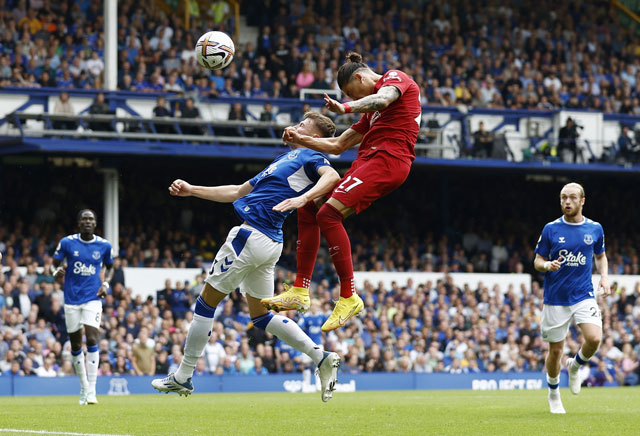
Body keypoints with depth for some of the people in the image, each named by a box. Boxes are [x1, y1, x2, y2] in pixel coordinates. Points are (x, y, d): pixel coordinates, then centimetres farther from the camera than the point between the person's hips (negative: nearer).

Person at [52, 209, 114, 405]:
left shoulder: (104, 245, 1)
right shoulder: (67, 242, -2)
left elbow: (110, 267, 18)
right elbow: (55, 263, 8)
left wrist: (105, 284, 0)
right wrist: (57, 272, -16)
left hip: (93, 299, -1)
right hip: (71, 299, 1)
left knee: (91, 339, -17)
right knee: (75, 344, 6)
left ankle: (91, 390, -16)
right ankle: (83, 387, 24)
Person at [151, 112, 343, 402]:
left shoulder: (308, 156, -3)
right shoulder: (284, 160, 26)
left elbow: (331, 176, -25)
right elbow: (238, 192, 30)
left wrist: (302, 198, -39)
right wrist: (192, 190, 29)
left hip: (252, 235, -10)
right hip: (269, 244, 10)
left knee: (207, 301, 1)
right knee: (261, 316, 14)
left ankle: (183, 377, 7)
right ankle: (323, 359, 6)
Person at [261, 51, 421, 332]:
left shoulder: (395, 77, 5)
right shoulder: (372, 111, 31)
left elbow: (383, 99, -20)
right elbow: (338, 145, 34)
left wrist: (345, 107, -34)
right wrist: (301, 140, 24)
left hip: (387, 159, -10)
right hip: (367, 162, 10)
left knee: (328, 214, -22)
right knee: (308, 209, 6)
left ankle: (349, 297, -21)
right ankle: (300, 292, 4)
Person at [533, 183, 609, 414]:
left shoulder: (595, 228, 4)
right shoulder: (551, 229, -1)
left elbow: (601, 256, 20)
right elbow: (537, 261, 5)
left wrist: (604, 276, 2)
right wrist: (548, 265, -18)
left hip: (584, 295, 1)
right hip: (556, 298, -1)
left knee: (594, 338, -21)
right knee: (555, 350, 3)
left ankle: (575, 366, 12)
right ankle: (553, 394, 28)